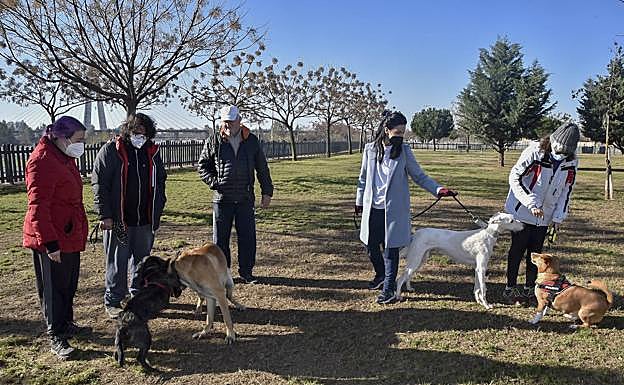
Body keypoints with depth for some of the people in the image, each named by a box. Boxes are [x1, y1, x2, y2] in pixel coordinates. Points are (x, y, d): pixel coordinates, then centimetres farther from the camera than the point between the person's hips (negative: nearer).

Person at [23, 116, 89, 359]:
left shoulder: (64, 158, 12)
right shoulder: (42, 160, -18)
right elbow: (37, 207, -22)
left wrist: (80, 231, 22)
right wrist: (49, 243, -23)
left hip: (70, 236, 9)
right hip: (52, 239, -9)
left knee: (69, 284, 19)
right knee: (53, 286, 2)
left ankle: (66, 324, 34)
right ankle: (56, 337, 13)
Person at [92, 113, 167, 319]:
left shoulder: (152, 152, 9)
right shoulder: (110, 151, -5)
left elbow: (160, 182, 17)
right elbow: (99, 184, -8)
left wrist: (157, 212, 12)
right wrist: (105, 215, -14)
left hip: (146, 220, 5)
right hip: (118, 219, -4)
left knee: (142, 258, 15)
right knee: (117, 261, 3)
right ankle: (113, 301, 16)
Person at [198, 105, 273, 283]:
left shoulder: (252, 141, 7)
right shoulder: (213, 142, 3)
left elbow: (262, 168, 11)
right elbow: (202, 166, 10)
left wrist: (267, 192, 8)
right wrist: (213, 182, -5)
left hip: (246, 198, 1)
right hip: (222, 199, -1)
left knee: (248, 237, 4)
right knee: (220, 239, 6)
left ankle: (246, 272, 17)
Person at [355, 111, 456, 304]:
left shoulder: (404, 151, -2)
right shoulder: (370, 149, 2)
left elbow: (419, 176, 0)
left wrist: (438, 189, -13)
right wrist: (359, 200, 17)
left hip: (394, 208, -2)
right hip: (372, 207, 2)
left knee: (391, 247, 0)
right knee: (371, 244, 10)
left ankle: (388, 288, 12)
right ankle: (381, 274, 37)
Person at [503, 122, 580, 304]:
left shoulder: (571, 162, -3)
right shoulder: (535, 151, -18)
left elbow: (566, 190, 6)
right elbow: (515, 177, -20)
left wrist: (559, 217, 1)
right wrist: (532, 204, -25)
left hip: (545, 216, 4)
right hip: (522, 211, -4)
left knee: (535, 253, 10)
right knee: (517, 250, 2)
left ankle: (529, 288, 22)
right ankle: (510, 288, 13)